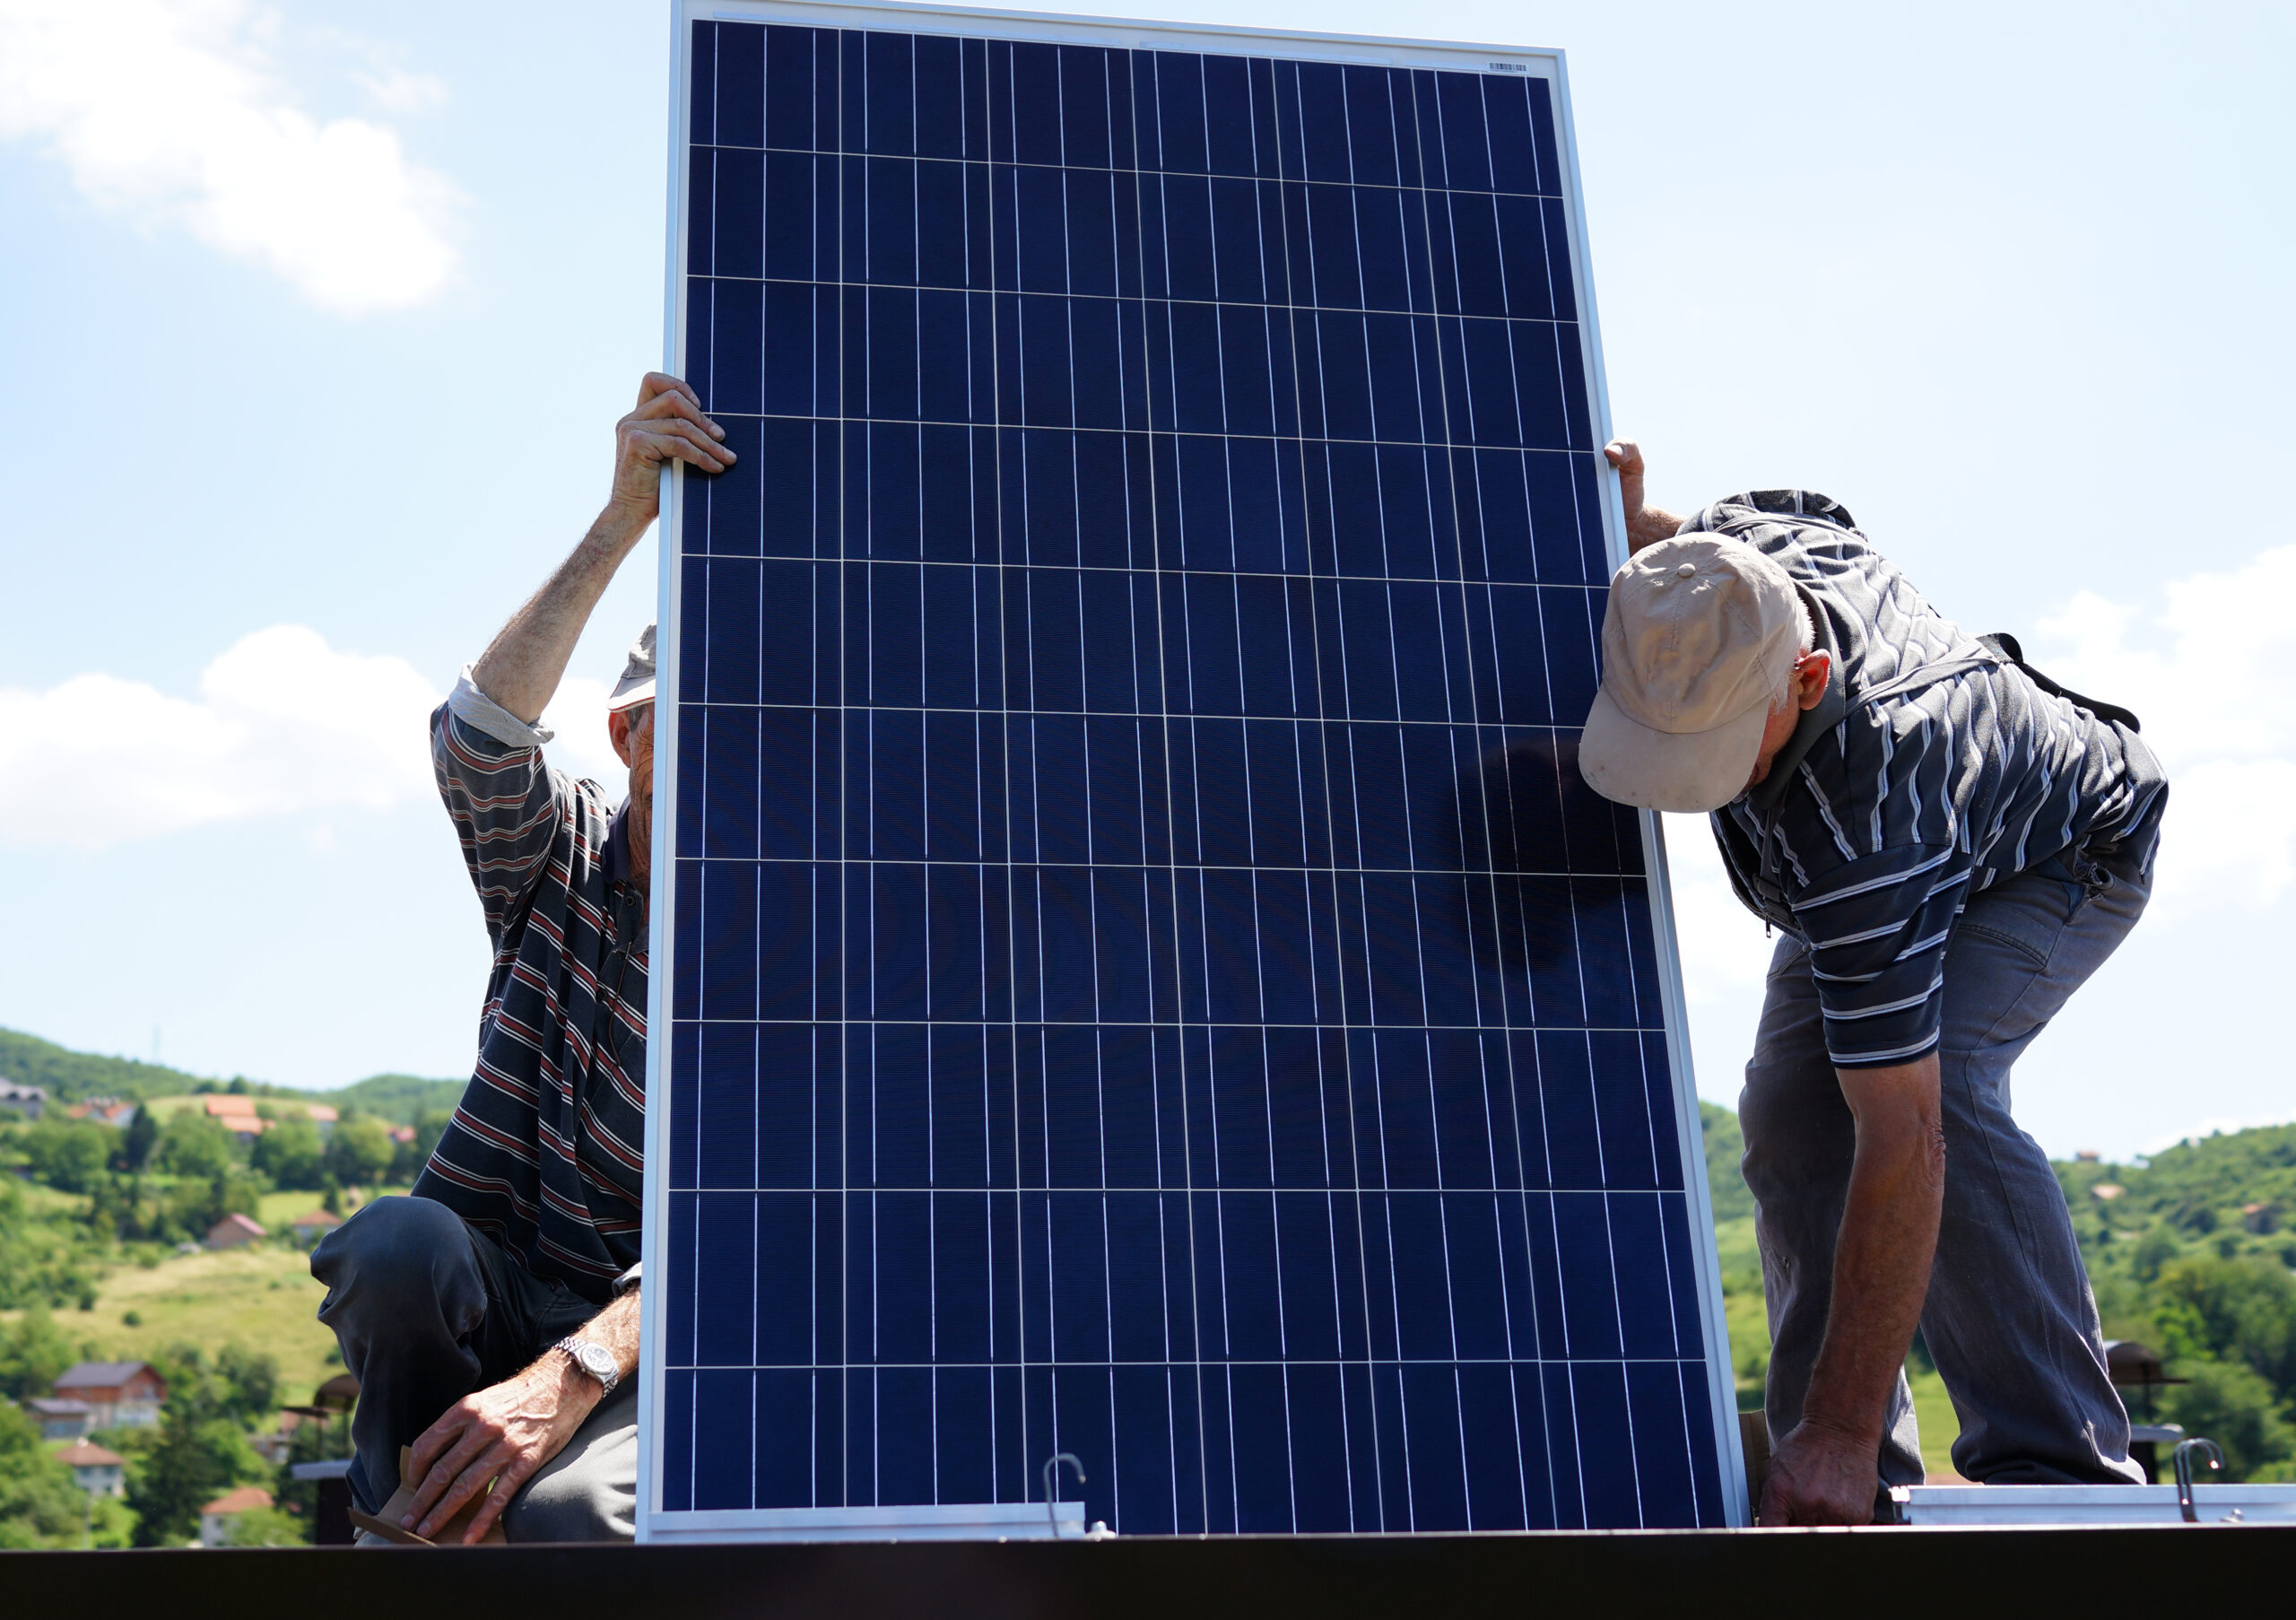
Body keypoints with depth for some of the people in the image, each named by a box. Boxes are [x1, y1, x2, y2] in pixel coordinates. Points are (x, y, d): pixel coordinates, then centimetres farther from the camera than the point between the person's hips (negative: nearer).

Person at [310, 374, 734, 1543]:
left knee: (577, 1512, -37)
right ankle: (412, 1517, -9)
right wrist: (622, 522, -28)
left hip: (635, 1331, -3)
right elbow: (476, 737, -20)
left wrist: (569, 1376, -34)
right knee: (398, 1239, -34)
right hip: (494, 1294, 3)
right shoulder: (560, 855, 4)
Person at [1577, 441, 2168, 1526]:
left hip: (2061, 856, -7)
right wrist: (1630, 523, -20)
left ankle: (2059, 1468, -25)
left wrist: (1840, 1437, -47)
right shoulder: (1745, 542, -31)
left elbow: (1902, 1139, -48)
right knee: (1789, 1110, -9)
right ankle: (1855, 1482, -2)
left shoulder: (1854, 820, -48)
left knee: (1936, 1080, -34)